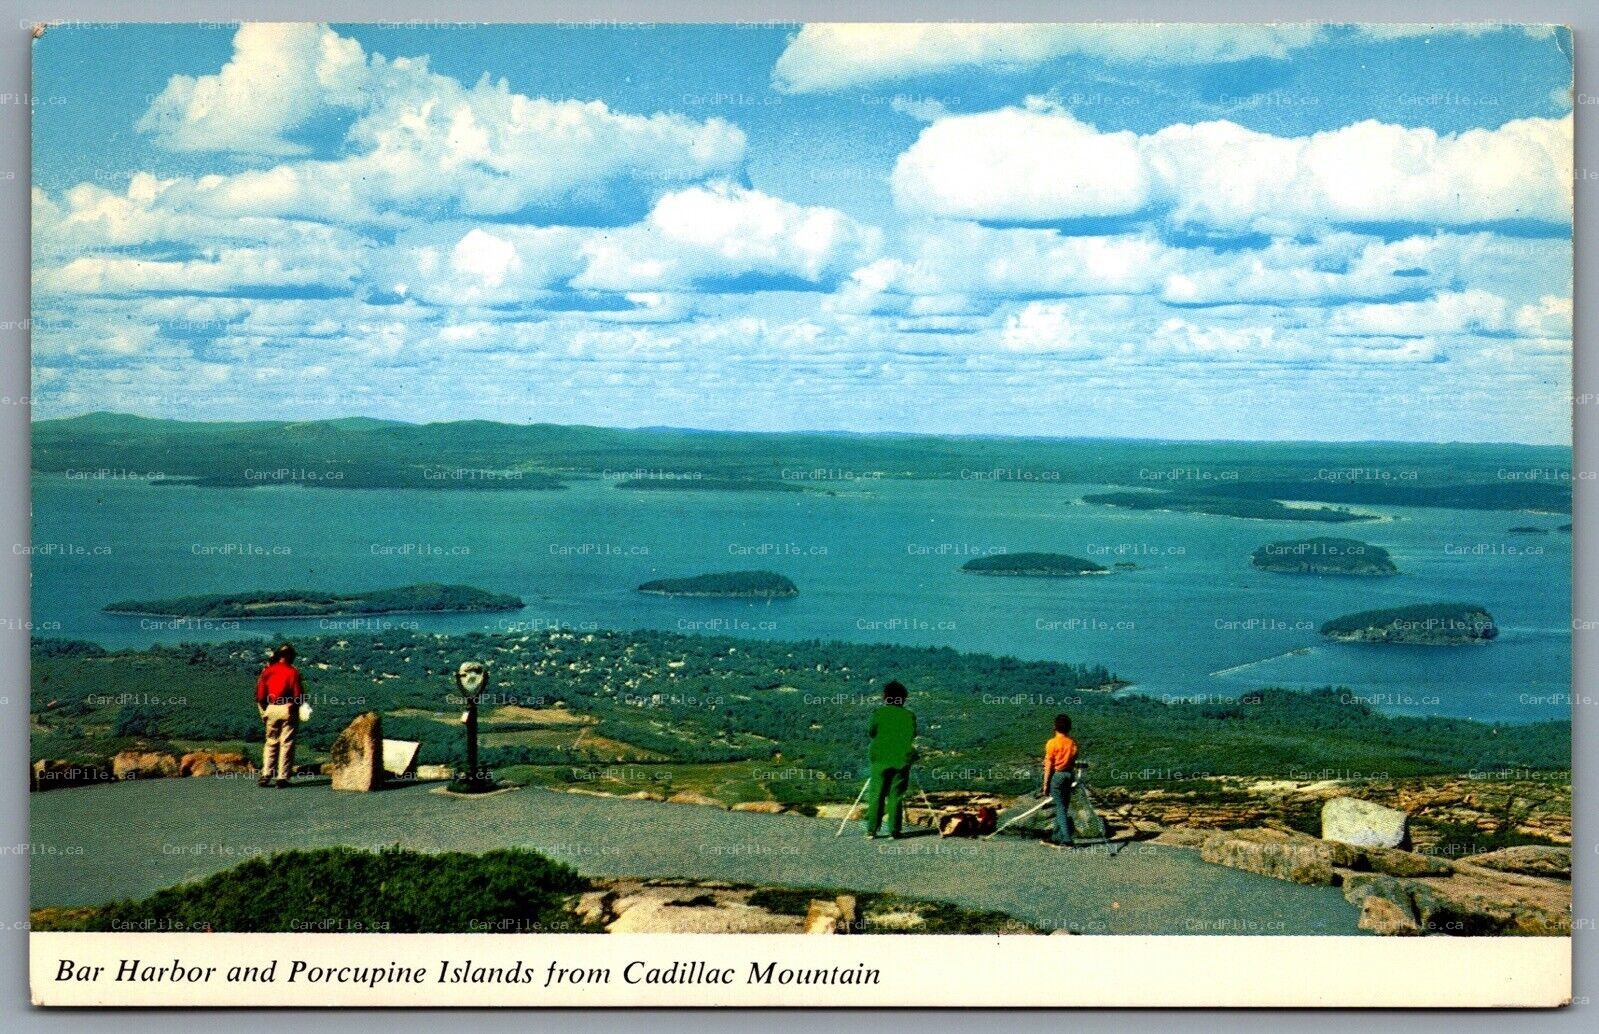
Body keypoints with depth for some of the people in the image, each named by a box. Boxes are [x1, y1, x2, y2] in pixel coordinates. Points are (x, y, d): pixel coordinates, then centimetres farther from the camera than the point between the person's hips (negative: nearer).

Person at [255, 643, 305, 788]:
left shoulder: (267, 671, 3)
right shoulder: (292, 672, -9)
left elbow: (260, 695, 2)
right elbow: (298, 694, -10)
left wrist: (264, 711, 13)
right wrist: (296, 705, 10)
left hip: (271, 709, 4)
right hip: (288, 710, -4)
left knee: (271, 743, 14)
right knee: (286, 744, 3)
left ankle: (266, 775, 6)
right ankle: (283, 778, 1)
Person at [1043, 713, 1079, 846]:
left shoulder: (1052, 743, -11)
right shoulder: (1073, 743, 3)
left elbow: (1049, 765, -10)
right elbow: (1074, 762, 7)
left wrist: (1045, 784, -4)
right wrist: (1072, 778, 16)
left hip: (1057, 775, -5)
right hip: (1069, 775, 5)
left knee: (1061, 808, -4)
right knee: (1063, 808, 14)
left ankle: (1066, 840, -9)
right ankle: (1057, 838, 22)